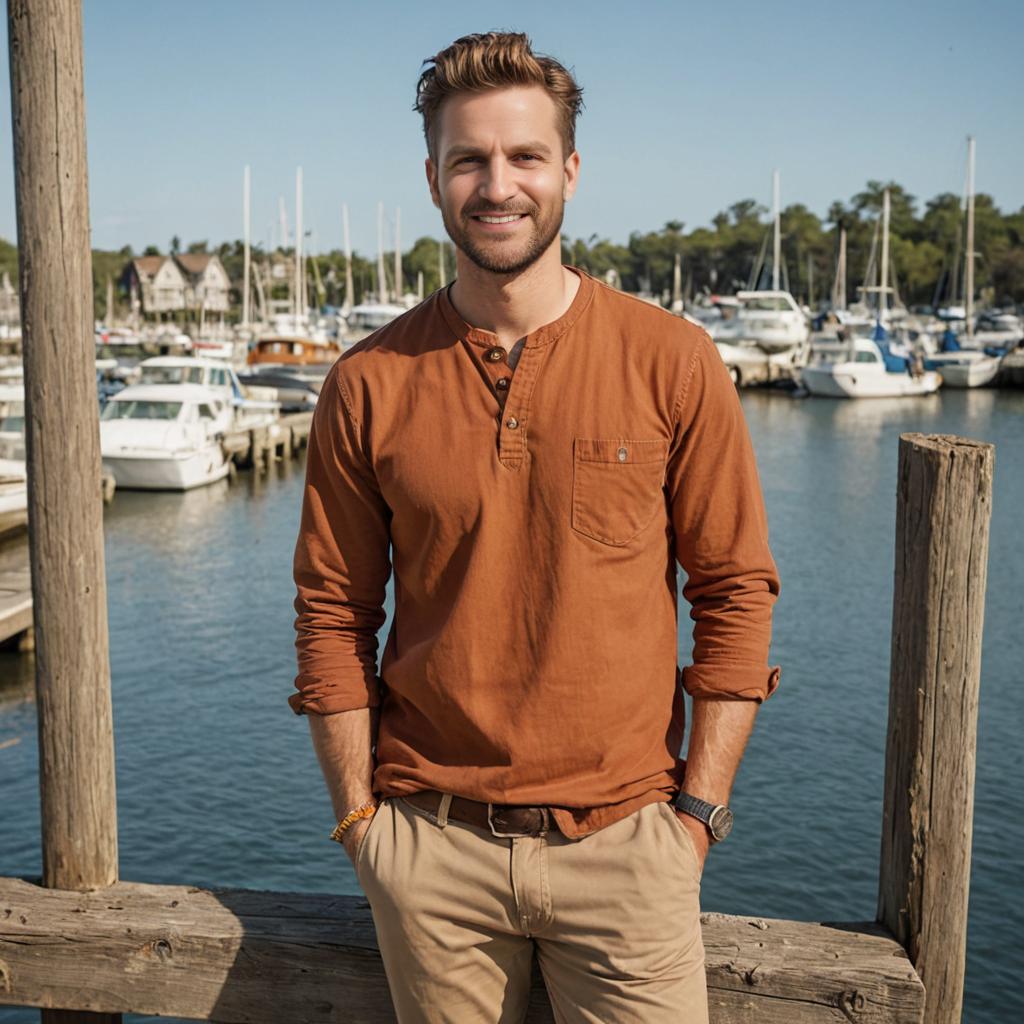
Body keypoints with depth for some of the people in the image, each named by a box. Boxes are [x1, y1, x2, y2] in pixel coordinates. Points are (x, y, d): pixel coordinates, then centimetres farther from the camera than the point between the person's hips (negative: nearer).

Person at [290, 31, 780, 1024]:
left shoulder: (672, 363, -5)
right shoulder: (369, 384, -1)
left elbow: (736, 592, -1)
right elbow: (333, 614, 4)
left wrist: (697, 809, -4)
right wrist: (358, 815, 1)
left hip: (622, 843, -1)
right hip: (432, 847, 1)